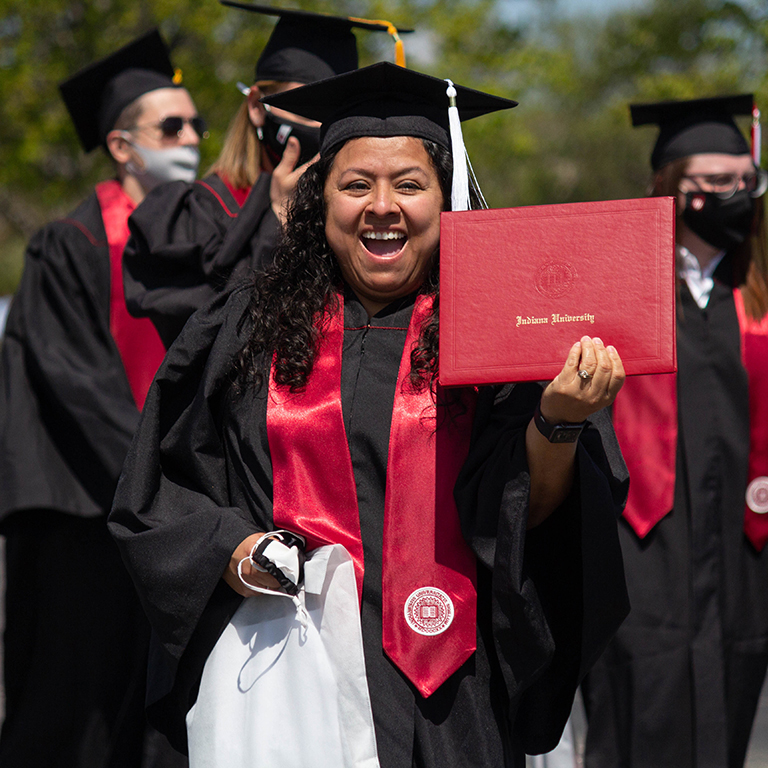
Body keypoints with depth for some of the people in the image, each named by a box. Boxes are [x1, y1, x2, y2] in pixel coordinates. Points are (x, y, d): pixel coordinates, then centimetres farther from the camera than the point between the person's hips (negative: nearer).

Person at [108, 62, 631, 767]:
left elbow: (527, 511, -6)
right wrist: (232, 554, -7)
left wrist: (558, 422, -23)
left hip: (441, 689, 0)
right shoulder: (247, 333, 5)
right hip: (283, 675, 0)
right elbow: (157, 493, 11)